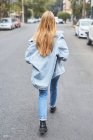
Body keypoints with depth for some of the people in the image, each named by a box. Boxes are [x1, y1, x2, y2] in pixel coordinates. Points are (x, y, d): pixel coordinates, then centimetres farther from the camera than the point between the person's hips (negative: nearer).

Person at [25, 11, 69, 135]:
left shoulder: (36, 38, -12)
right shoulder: (58, 37, -17)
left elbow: (28, 57, -10)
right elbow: (64, 55, -19)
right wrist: (56, 56, 2)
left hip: (41, 70, 0)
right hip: (55, 69, 0)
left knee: (43, 94, 7)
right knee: (53, 88, 26)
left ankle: (43, 122, -6)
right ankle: (53, 106, 51)